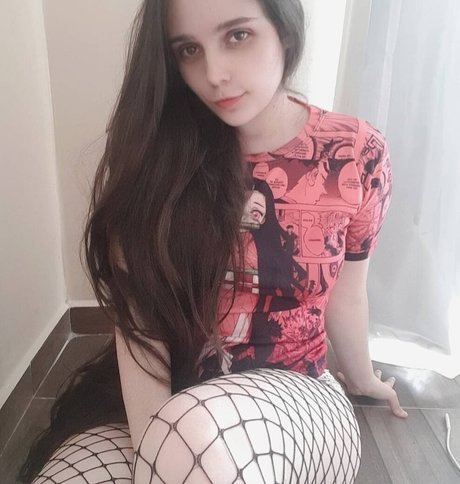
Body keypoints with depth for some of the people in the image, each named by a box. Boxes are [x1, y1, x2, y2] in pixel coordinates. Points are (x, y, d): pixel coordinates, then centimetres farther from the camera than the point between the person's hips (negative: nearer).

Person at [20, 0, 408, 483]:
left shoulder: (355, 154, -9)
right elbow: (140, 317, -13)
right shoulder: (157, 152, -8)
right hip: (166, 405, 1)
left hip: (293, 398, 0)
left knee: (200, 430, -35)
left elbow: (344, 295, 5)